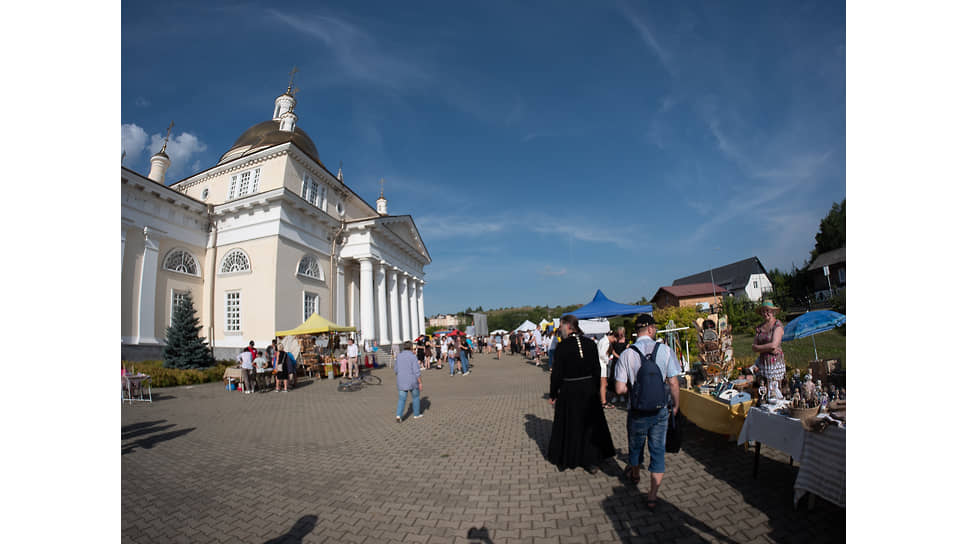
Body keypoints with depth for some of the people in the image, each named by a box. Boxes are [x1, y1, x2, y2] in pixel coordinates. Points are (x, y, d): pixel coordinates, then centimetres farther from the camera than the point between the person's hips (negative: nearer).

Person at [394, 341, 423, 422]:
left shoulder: (399, 356, 1)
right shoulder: (413, 357, -15)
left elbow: (396, 369, 11)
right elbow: (416, 371, -18)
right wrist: (420, 383, -11)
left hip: (402, 381, 4)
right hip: (412, 381, -3)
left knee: (401, 399, 7)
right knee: (416, 397, 17)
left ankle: (399, 415, -10)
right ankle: (416, 414, 27)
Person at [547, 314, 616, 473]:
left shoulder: (562, 346, -15)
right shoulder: (590, 343, -3)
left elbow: (557, 373, -13)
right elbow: (597, 370, 3)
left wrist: (553, 394, -2)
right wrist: (595, 388, 15)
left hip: (569, 391, -3)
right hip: (589, 390, 3)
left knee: (568, 426, 12)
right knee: (590, 424, 16)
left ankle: (563, 461, 26)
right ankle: (592, 462, 24)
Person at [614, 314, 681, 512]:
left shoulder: (627, 354, -14)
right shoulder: (665, 350, -12)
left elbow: (620, 389, -14)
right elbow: (673, 383, -7)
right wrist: (676, 405, 9)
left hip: (637, 411, 0)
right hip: (660, 410, 0)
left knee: (636, 445, 23)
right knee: (658, 451, 12)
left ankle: (634, 474, 50)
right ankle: (653, 496, 16)